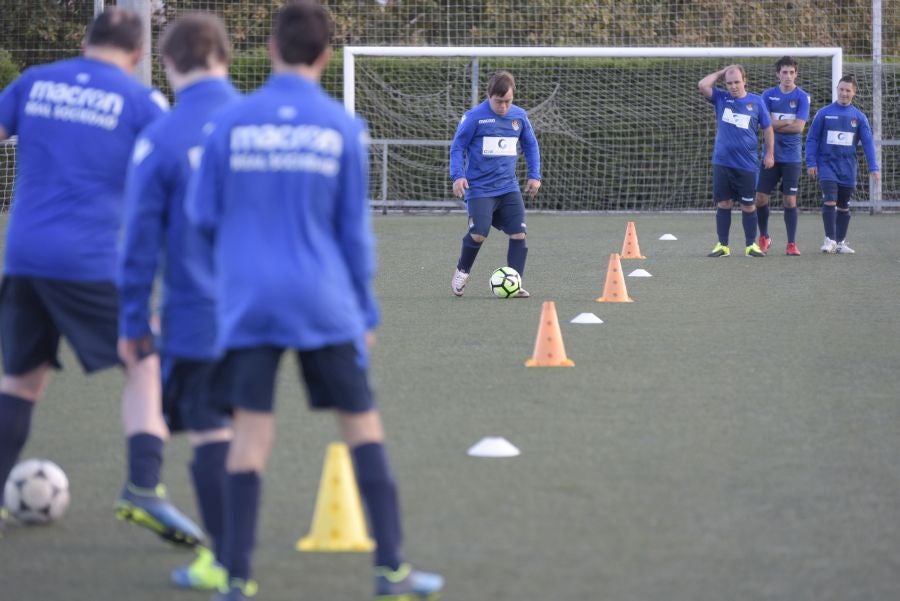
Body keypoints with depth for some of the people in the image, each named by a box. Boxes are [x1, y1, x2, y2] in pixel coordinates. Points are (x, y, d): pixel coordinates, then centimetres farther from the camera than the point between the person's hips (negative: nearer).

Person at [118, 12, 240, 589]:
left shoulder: (161, 139, -10)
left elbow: (142, 237, -7)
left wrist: (133, 320, 1)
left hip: (196, 315, -4)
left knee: (209, 434, 3)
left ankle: (223, 559, 5)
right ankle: (230, 546, 23)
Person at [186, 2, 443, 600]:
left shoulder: (231, 122, 0)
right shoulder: (343, 128, -1)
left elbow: (203, 213, 4)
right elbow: (355, 230, 3)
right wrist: (366, 313, 12)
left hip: (248, 299, 1)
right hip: (323, 301, -1)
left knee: (252, 430, 3)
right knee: (362, 423, 8)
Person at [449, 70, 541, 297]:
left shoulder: (519, 116, 6)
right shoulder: (474, 117, -8)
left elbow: (531, 146, 19)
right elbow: (457, 147, -2)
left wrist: (534, 175, 12)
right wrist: (458, 176, -13)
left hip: (509, 188, 4)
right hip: (480, 189, -4)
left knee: (519, 234, -6)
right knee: (479, 233, -15)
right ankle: (462, 271, 14)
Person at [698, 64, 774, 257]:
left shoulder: (756, 102, 4)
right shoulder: (721, 98, 5)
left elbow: (767, 128, 9)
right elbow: (702, 85, -8)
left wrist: (770, 154, 5)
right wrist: (722, 72, 0)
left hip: (746, 164, -1)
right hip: (722, 162, 1)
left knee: (748, 205, 3)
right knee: (723, 203, 4)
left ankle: (751, 245, 13)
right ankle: (722, 245, 10)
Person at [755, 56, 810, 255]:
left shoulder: (802, 97, -1)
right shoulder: (768, 95, 5)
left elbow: (799, 127, -11)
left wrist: (775, 125, -8)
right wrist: (787, 122, -11)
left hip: (791, 157, -2)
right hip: (770, 154, 2)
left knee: (790, 200, -2)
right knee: (761, 197, 0)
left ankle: (792, 244, 5)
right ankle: (764, 237, 20)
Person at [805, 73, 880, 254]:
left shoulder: (859, 117, 3)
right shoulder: (824, 113, -1)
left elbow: (868, 143, 2)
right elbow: (812, 139, 2)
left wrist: (874, 167, -5)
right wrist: (811, 163, -5)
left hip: (848, 169, 2)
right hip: (827, 164, -2)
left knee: (844, 206, 9)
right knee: (830, 201, -16)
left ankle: (841, 242, 18)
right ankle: (830, 239, -10)